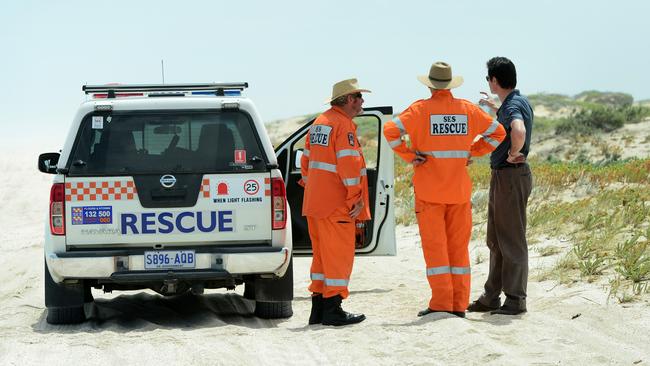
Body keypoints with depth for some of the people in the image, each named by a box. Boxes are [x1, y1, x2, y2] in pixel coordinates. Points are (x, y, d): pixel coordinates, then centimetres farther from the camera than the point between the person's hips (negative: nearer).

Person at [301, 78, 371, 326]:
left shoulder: (319, 123, 16)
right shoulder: (344, 125, -13)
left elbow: (306, 161, 21)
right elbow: (348, 164, -20)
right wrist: (356, 197, -16)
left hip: (315, 203, 9)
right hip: (337, 204, -9)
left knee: (323, 254, 14)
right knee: (339, 255, -4)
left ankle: (318, 309, 16)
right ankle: (333, 310, -5)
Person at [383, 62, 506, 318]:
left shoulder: (421, 109, -6)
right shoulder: (467, 109, 5)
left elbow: (391, 130, -18)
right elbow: (498, 132, 13)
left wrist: (409, 157, -10)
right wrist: (471, 152, 10)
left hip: (429, 189, -3)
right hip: (460, 190, 3)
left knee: (434, 246, -1)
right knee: (459, 246, 8)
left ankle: (441, 303, -5)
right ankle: (459, 305, 8)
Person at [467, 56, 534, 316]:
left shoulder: (513, 105, -18)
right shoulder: (514, 102, 12)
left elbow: (519, 131, -41)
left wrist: (514, 153, -24)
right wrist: (494, 109, 36)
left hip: (512, 176, -10)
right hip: (501, 177, 10)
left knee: (512, 241, -4)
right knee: (496, 241, 16)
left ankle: (516, 300, 1)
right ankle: (492, 297, 23)